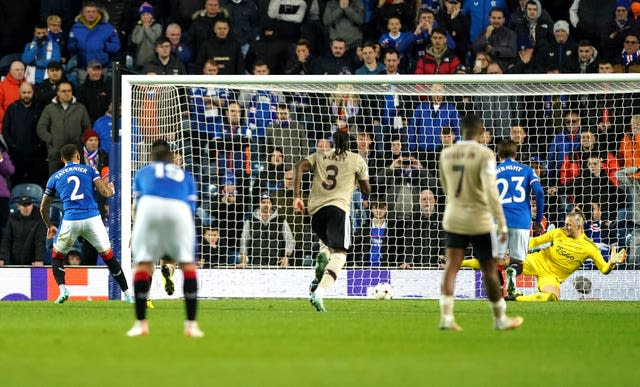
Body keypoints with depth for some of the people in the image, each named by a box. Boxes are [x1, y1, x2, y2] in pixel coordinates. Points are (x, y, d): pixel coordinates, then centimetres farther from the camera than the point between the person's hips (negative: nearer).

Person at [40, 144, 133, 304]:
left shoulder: (55, 177, 16)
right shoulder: (89, 170, 11)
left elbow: (43, 208, 21)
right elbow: (105, 192, 0)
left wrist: (49, 226, 38)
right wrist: (111, 189, 25)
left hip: (70, 221, 0)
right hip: (92, 218, 0)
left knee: (57, 255, 21)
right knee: (108, 256, 14)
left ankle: (62, 289, -1)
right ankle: (127, 294, 13)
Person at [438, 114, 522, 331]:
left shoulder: (446, 154, 4)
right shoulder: (484, 154, -13)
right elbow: (491, 191, -22)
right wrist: (502, 224, -20)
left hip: (453, 218, 4)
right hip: (479, 221, -4)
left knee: (452, 266, 1)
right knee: (489, 270, 7)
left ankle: (446, 316, -13)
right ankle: (500, 319, 18)